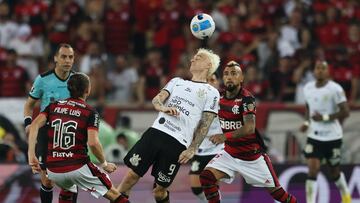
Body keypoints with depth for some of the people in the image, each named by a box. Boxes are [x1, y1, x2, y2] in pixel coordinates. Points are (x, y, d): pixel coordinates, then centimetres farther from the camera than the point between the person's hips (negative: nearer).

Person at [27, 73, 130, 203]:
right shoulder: (90, 113, -2)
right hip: (78, 167, -5)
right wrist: (104, 164, 1)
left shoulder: (54, 106, 10)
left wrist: (31, 156, -6)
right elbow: (93, 143, -15)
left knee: (68, 188, 38)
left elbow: (34, 126, -5)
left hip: (53, 171, 5)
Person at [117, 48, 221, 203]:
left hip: (177, 144, -4)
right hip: (156, 132, 4)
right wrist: (162, 107, -15)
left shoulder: (211, 93, 9)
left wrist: (192, 149, -8)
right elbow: (157, 99, 8)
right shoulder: (177, 81, 22)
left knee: (159, 190, -2)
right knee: (132, 175, -5)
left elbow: (204, 126, 2)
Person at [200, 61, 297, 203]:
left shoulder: (246, 99, -20)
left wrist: (226, 136, -48)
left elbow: (250, 128, -35)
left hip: (253, 156, -5)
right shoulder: (219, 97, -1)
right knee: (206, 177, -18)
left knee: (274, 190, 5)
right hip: (230, 153, 5)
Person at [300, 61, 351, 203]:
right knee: (312, 169, -12)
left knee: (334, 171, 12)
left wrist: (325, 117, -21)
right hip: (314, 136, 3)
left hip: (332, 137, -3)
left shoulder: (335, 89, -13)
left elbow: (345, 112, -14)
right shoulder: (308, 88, 3)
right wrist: (307, 122, 3)